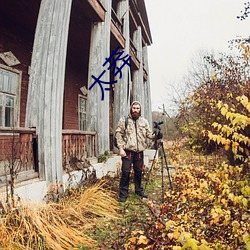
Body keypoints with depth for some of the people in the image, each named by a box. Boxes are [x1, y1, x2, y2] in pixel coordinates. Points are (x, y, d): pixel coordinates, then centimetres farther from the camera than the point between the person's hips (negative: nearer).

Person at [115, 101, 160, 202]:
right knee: (126, 172, -2)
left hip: (139, 151, 4)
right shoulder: (124, 120, -1)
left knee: (138, 171, 14)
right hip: (127, 151, -3)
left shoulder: (144, 121, 9)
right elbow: (118, 134, -3)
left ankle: (139, 190, 32)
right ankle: (123, 194, 11)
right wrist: (121, 148, -10)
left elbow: (149, 134, 5)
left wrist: (155, 136, -17)